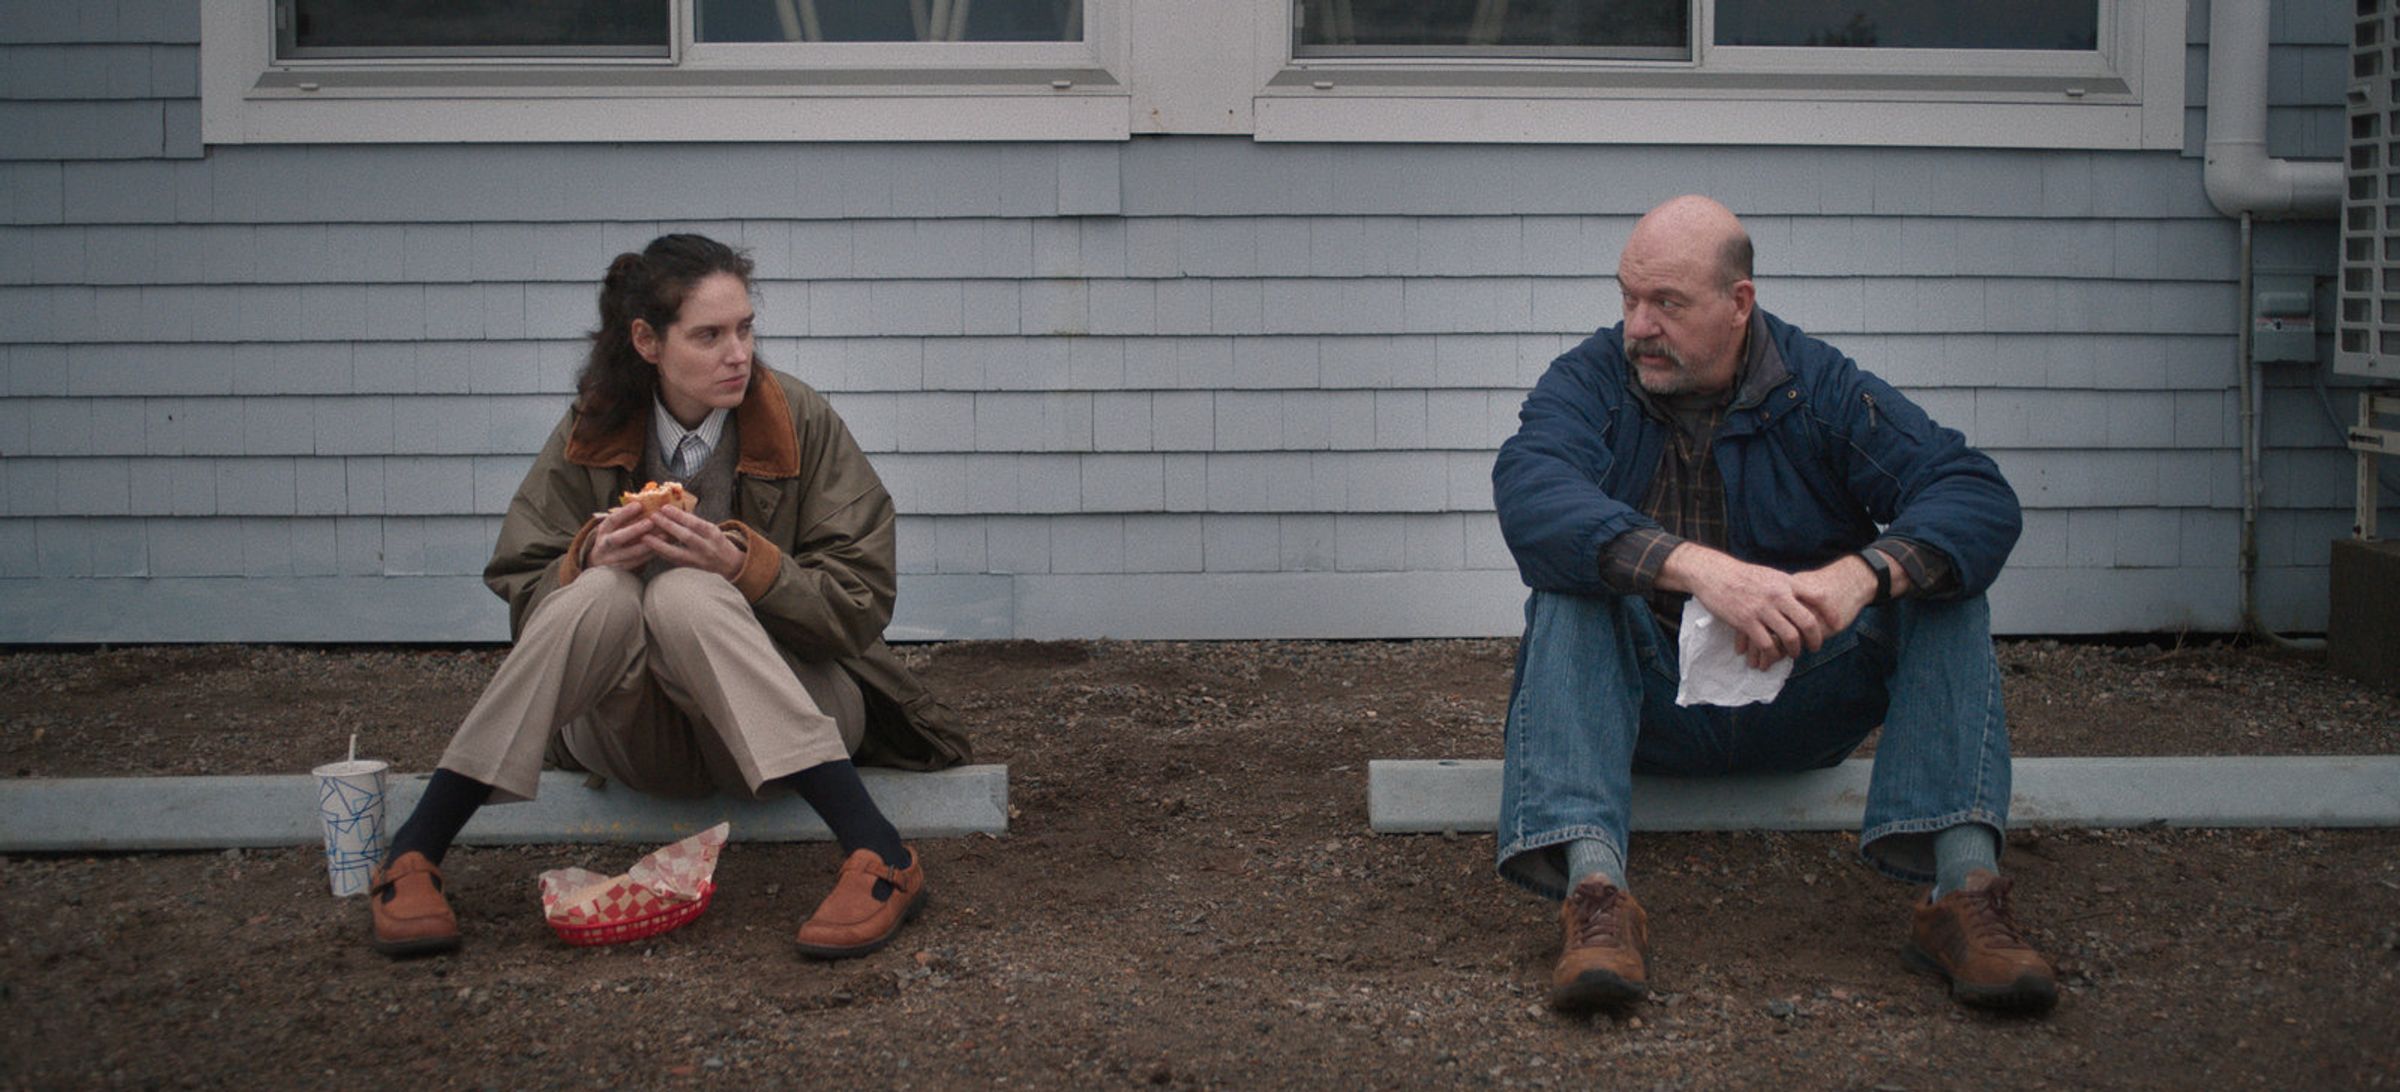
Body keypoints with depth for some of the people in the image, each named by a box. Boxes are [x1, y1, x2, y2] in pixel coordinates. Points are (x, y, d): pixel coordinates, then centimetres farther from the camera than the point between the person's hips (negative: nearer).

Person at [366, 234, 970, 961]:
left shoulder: (801, 423, -6)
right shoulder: (592, 435, 0)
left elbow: (862, 605, -9)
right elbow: (520, 596, 1)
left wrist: (743, 566, -25)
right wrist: (589, 559, -20)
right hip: (640, 739, 2)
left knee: (686, 593, -31)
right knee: (603, 593, -28)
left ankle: (880, 859, -41)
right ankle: (411, 859, -25)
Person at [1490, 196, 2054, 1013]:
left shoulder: (1822, 388, -2)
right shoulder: (1591, 380, -5)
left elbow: (1980, 498, -14)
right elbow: (1530, 492, -28)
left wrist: (1867, 572, -36)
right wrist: (1694, 567, -43)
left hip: (1801, 706, 1)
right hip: (1654, 707, -1)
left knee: (1938, 576, -19)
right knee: (1568, 587, -27)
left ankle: (1966, 889, -32)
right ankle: (1594, 888, -44)